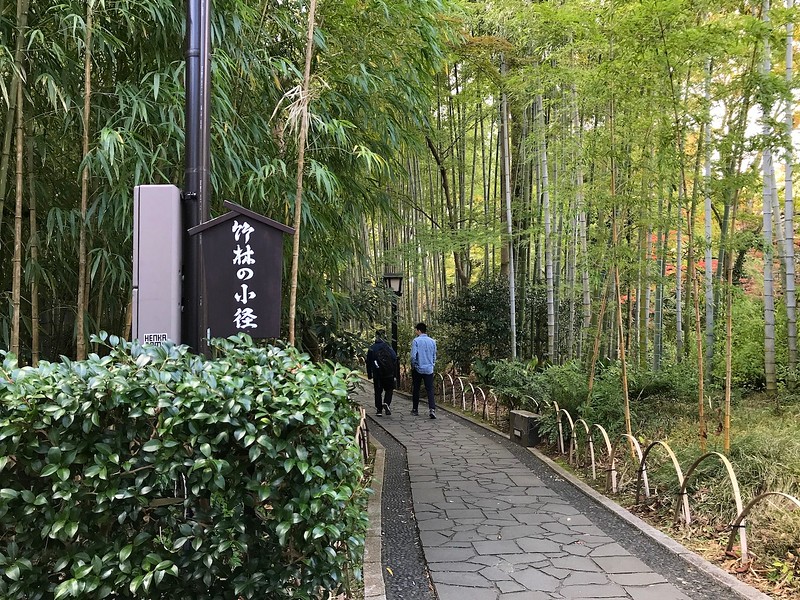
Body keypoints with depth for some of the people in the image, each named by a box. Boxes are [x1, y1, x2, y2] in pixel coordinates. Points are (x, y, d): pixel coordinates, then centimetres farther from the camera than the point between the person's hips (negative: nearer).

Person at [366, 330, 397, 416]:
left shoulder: (371, 348, 2)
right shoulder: (388, 347, -2)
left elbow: (368, 363, 5)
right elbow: (395, 359, -4)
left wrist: (369, 375, 11)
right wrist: (395, 373, 1)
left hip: (377, 374, 1)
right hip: (389, 373, -1)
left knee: (378, 392, 10)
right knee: (389, 389, 13)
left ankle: (379, 410, 9)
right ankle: (386, 403, -11)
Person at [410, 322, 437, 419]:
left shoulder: (416, 341, -9)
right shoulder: (432, 341, 4)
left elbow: (413, 356, -15)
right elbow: (434, 356, 10)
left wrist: (413, 366, 0)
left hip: (418, 369, -2)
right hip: (429, 370, 3)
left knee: (416, 390, 12)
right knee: (430, 390, 0)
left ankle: (415, 409, 21)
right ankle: (432, 409, -18)